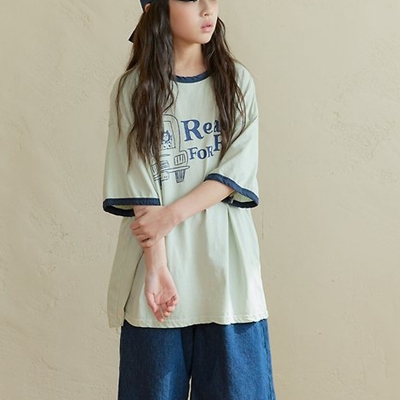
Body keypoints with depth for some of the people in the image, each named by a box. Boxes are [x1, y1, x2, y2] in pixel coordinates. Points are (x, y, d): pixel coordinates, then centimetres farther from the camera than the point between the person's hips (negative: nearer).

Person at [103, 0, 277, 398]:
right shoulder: (133, 89, 1)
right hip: (161, 262, -1)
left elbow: (237, 171, -4)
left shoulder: (236, 82, 6)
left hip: (225, 265, 1)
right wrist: (157, 267, -16)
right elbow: (140, 190, -6)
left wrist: (172, 214, -16)